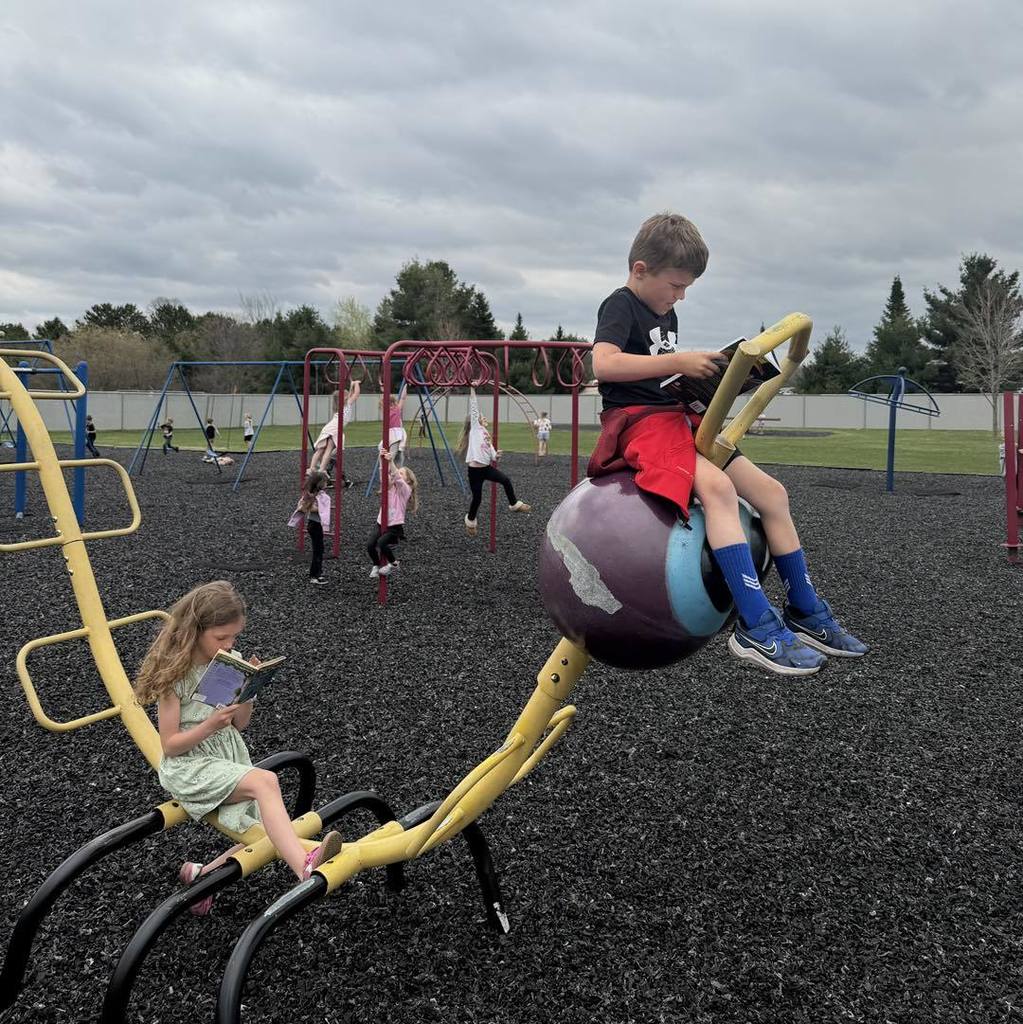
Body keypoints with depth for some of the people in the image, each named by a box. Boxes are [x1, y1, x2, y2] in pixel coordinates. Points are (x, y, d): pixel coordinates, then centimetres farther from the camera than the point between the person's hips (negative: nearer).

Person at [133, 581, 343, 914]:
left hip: (230, 759, 7)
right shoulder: (174, 675, -13)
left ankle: (201, 874, 13)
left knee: (263, 835, -7)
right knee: (265, 781, -32)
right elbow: (170, 746, -12)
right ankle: (306, 869, -45)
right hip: (189, 766, -7)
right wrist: (210, 725, -27)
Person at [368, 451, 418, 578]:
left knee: (381, 543, -28)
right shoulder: (390, 486, 12)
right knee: (370, 546, -12)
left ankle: (394, 563, -1)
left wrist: (391, 462, -34)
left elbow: (397, 478, -23)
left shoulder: (405, 490, -5)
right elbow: (384, 474, -2)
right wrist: (382, 460, -18)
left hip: (395, 525, -6)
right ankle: (376, 566, 17)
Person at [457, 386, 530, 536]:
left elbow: (491, 453, 12)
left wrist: (496, 456, -10)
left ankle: (514, 504, 20)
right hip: (475, 470, -7)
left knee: (506, 481, 2)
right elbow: (473, 408, -10)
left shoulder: (485, 433, 15)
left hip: (486, 468, 7)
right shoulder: (475, 428, -3)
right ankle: (470, 521, 25)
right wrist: (472, 390, -11)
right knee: (477, 497, 2)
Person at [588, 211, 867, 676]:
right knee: (718, 487, -33)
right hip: (640, 420, -9)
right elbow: (603, 363, -24)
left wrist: (698, 374, 8)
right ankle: (757, 627, -35)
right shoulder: (621, 305, -6)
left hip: (678, 418, 10)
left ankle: (805, 612, 10)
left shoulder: (667, 315, 22)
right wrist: (679, 362, -24)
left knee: (771, 492, 1)